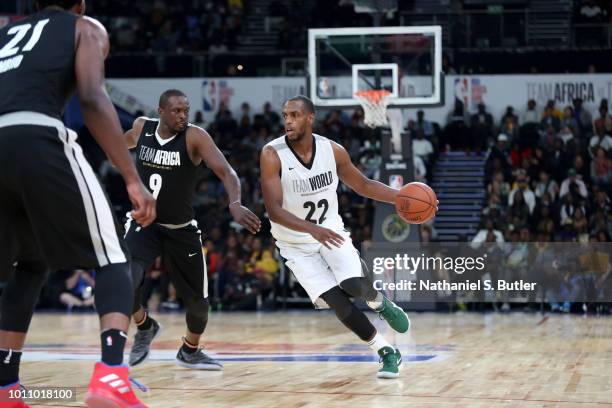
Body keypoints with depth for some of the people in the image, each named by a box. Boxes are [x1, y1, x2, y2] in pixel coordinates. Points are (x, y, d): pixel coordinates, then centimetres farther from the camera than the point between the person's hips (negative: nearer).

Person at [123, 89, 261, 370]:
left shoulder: (195, 137, -19)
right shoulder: (142, 127, -7)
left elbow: (226, 172, -33)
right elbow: (125, 142, 20)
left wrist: (235, 204, -50)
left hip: (181, 230, -1)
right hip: (144, 224, 1)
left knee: (198, 301, 5)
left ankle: (189, 352, 37)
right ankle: (145, 328, 9)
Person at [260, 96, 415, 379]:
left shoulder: (333, 150, -9)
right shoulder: (272, 154, -19)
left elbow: (363, 185, 7)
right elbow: (274, 210, -26)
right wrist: (312, 229, -40)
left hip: (331, 231, 2)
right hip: (296, 243, -2)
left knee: (354, 285, -22)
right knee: (336, 301, -13)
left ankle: (381, 304, 15)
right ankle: (387, 353, 4)